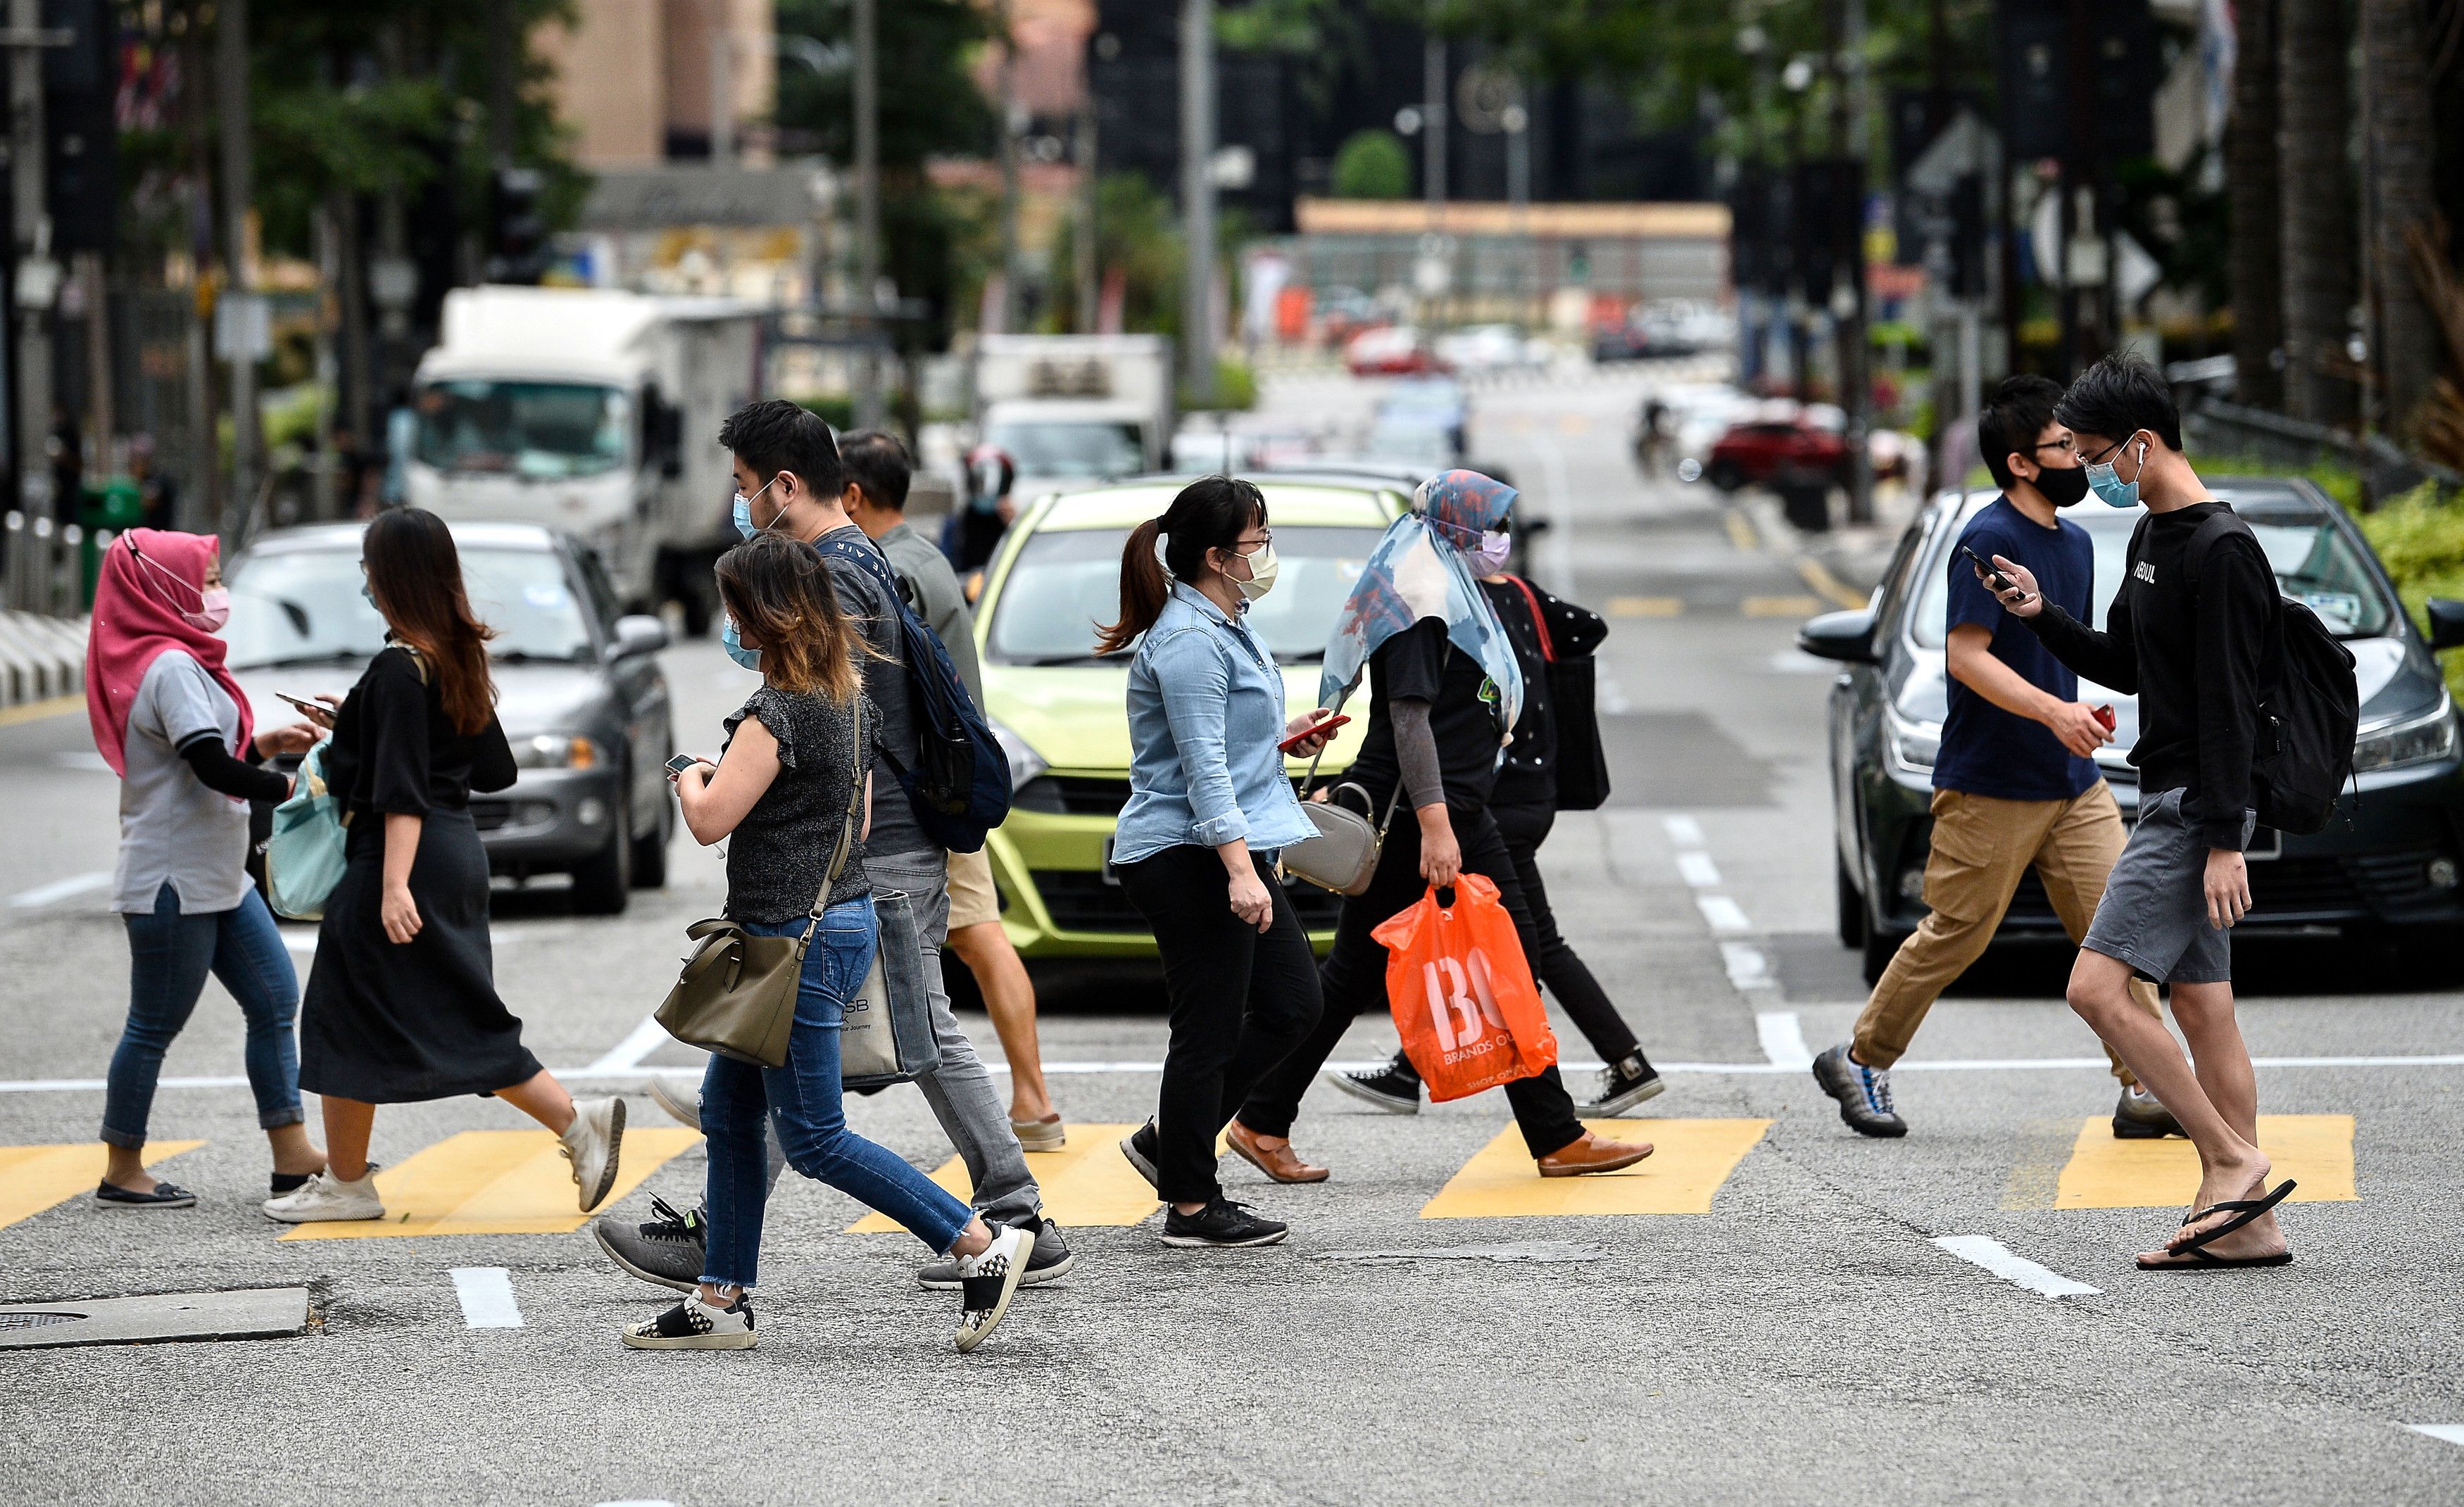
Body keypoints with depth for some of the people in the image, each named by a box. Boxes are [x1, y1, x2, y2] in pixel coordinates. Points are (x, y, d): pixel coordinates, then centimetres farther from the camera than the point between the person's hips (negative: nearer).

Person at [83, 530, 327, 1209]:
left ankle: (292, 1154, 8)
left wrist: (266, 744, 9)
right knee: (155, 1026, -2)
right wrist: (292, 788, -19)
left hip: (217, 879, 10)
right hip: (174, 884, -10)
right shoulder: (171, 667, -17)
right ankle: (122, 1173, 7)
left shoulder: (180, 663, 15)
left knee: (275, 1001, 7)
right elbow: (212, 768, -26)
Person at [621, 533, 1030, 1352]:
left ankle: (982, 1243, -4)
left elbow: (711, 821, -22)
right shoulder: (851, 699, 9)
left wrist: (692, 779, 0)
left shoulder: (777, 713, -20)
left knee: (815, 1138, -3)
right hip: (844, 913, 10)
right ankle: (721, 1301, 19)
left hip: (795, 938, -10)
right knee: (728, 1109, 15)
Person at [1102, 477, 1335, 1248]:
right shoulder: (1188, 641, -18)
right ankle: (1192, 1207, 2)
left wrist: (1276, 737, 25)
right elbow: (1202, 767, -24)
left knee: (1291, 1004, 13)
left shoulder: (1222, 628, 15)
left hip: (1229, 852, 11)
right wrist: (1240, 871, -30)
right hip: (1187, 857, -11)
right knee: (1208, 1030, -5)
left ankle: (1170, 1139, 21)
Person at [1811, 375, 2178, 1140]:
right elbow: (1968, 656, -21)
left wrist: (2081, 716, 11)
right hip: (1990, 785, -7)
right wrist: (2052, 710, -31)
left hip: (2073, 784, 7)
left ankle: (2143, 1091, 0)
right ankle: (1860, 1062, 18)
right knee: (1955, 935, 2)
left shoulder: (2074, 542, 13)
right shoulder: (1990, 540, -14)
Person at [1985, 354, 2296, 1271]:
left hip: (2199, 807, -10)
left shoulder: (2222, 551, -16)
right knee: (2199, 1007, 8)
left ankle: (2234, 1160, -9)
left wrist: (2225, 841, -22)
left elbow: (2229, 705, -20)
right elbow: (2124, 667, 24)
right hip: (2170, 805, 10)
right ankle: (2247, 1223, 9)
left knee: (2098, 988, -14)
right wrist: (2042, 616, 8)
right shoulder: (2152, 539, 14)